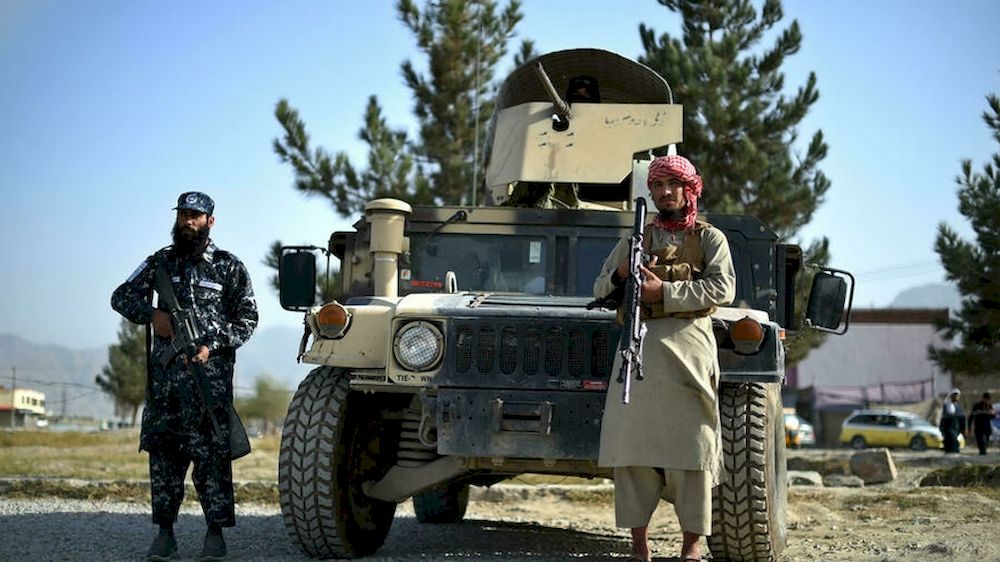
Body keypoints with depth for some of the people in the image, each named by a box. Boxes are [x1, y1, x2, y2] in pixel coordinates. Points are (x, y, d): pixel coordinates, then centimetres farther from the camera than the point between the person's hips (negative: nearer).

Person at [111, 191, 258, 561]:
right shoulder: (160, 262, 13)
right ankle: (165, 532, 9)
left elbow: (247, 317, 4)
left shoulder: (229, 267, 6)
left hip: (211, 374, -3)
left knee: (211, 454, -5)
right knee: (163, 452, 3)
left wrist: (213, 345, -10)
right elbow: (121, 297, 12)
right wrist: (152, 314, -7)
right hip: (165, 372, 3)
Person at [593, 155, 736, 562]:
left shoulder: (709, 238, 10)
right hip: (637, 345, 3)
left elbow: (722, 289, -6)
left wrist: (663, 291, -13)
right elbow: (599, 290, 19)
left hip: (687, 345, -3)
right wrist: (621, 275, -3)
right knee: (632, 440, -3)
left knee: (689, 441, -8)